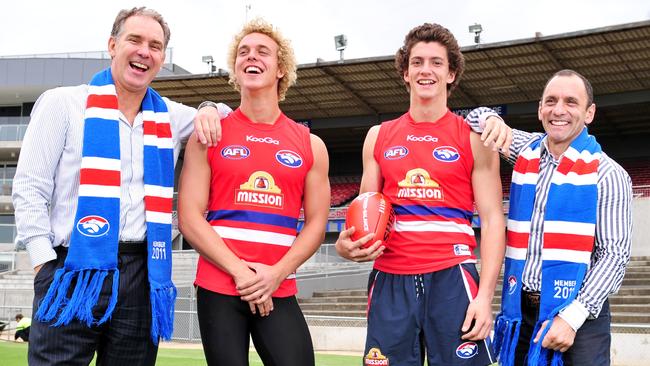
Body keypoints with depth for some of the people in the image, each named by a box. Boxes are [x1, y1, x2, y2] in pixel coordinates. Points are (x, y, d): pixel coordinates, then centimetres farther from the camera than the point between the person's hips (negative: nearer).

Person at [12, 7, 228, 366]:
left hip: (142, 277, 4)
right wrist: (45, 263, -9)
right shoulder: (63, 103, 3)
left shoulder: (171, 117, 14)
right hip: (73, 270, -4)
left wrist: (209, 112, 6)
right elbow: (29, 188, 0)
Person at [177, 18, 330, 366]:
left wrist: (276, 273, -9)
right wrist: (239, 270, -11)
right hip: (218, 288, -1)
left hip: (279, 292, 1)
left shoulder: (310, 145, 9)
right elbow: (189, 218, -2)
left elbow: (316, 223, 6)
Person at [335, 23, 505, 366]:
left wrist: (484, 295, -11)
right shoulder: (379, 137, 13)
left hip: (451, 277, -2)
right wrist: (346, 243, -6)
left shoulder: (474, 138, 4)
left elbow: (492, 219, 0)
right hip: (390, 280, 3)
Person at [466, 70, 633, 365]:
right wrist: (492, 120, -5)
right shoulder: (526, 150, 8)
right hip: (520, 309, 4)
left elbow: (615, 254, -9)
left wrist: (573, 316, -18)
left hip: (578, 312, -4)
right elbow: (476, 118, 20)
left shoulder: (608, 174, -6)